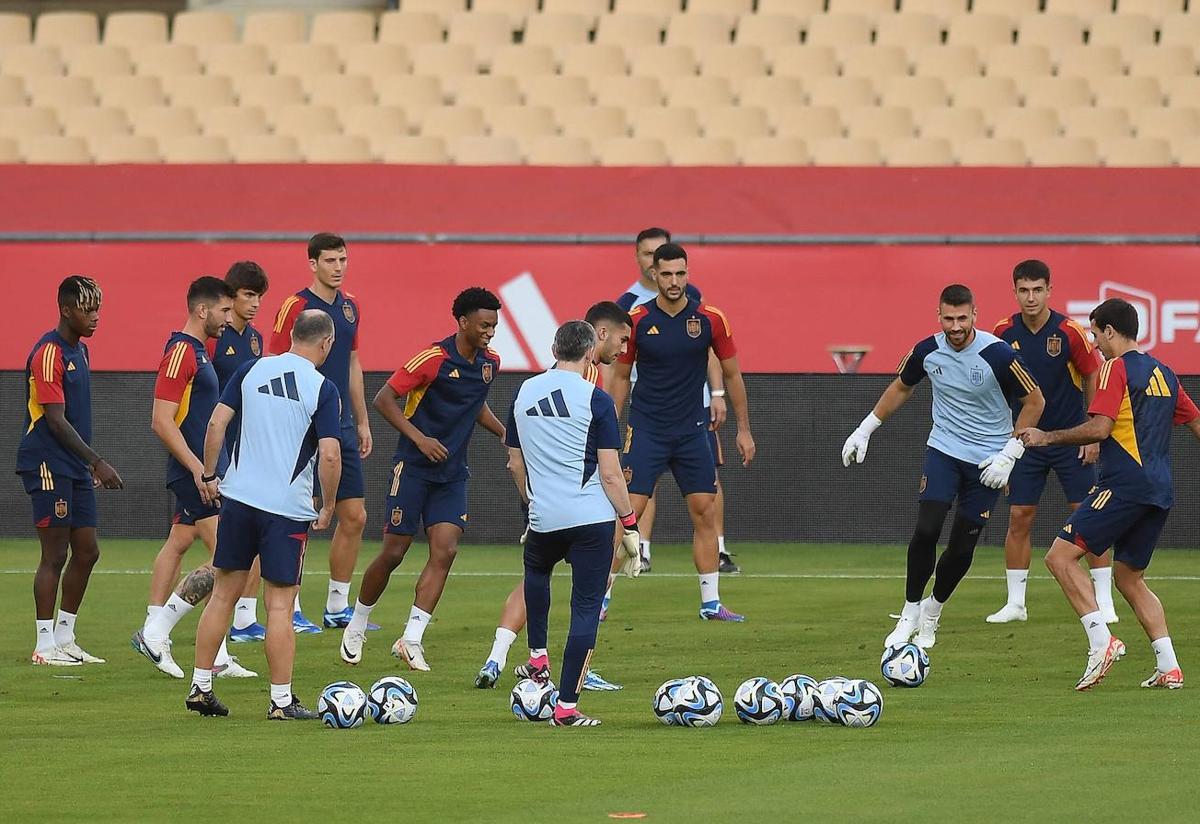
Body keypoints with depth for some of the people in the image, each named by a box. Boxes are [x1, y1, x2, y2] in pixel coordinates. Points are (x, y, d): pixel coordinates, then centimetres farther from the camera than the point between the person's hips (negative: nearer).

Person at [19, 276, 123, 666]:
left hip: (76, 468, 9)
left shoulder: (79, 350, 15)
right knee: (55, 554, -6)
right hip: (49, 467, -9)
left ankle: (64, 638, 18)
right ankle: (45, 646, 0)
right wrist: (97, 462, -19)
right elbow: (55, 419, -19)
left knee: (86, 552, 9)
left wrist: (92, 464, 20)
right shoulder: (48, 353, -15)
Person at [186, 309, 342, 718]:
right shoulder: (323, 389, -7)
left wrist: (209, 474, 13)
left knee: (223, 594, 12)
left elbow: (216, 423, 2)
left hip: (239, 497, 4)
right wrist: (328, 507, 0)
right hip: (288, 508, -4)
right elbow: (330, 455, -13)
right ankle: (282, 700, 1)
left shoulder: (252, 370, 4)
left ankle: (200, 687, 15)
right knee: (279, 605, 0)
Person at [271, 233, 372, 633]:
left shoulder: (350, 307, 12)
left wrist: (362, 422, 20)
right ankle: (290, 611, 3)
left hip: (342, 427, 7)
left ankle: (337, 607, 18)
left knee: (354, 517, 7)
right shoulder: (294, 307, -10)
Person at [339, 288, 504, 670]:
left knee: (445, 552, -10)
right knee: (394, 552, -2)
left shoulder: (490, 363, 7)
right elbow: (384, 399, -14)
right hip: (414, 467, -6)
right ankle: (356, 627, 19)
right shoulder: (433, 359, -15)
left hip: (452, 473, 6)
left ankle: (411, 639, -7)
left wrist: (506, 434, 14)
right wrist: (419, 438, -23)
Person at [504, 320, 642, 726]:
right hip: (592, 518, -4)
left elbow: (516, 464, 16)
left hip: (544, 519, 4)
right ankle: (567, 707, -1)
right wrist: (630, 525, -2)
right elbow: (610, 473, -11)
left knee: (536, 570, 35)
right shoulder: (595, 399, -9)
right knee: (586, 607, 2)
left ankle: (537, 657, 31)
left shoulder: (524, 393, 6)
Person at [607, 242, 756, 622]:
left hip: (691, 431, 2)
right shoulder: (637, 320, -6)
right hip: (645, 430, -2)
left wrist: (744, 429, 6)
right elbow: (620, 377, 4)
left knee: (705, 512, 2)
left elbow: (731, 374, 7)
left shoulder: (711, 320, -3)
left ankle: (711, 603, 10)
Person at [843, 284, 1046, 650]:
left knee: (962, 547, 1)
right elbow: (901, 388, 15)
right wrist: (864, 430, 15)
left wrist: (1009, 455, -12)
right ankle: (909, 614, 0)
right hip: (943, 450, 2)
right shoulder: (928, 351, -7)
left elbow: (1034, 401, -8)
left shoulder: (997, 354, -19)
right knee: (926, 529, -16)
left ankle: (931, 614, 26)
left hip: (987, 461, -2)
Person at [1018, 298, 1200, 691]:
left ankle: (1101, 641, -24)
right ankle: (1168, 667, 6)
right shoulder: (1163, 373, 19)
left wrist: (1047, 437, -6)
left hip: (1125, 482, -9)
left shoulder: (1116, 368, -6)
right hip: (1161, 490, 9)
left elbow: (1099, 428, -16)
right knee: (1130, 579, 17)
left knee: (1061, 556, -10)